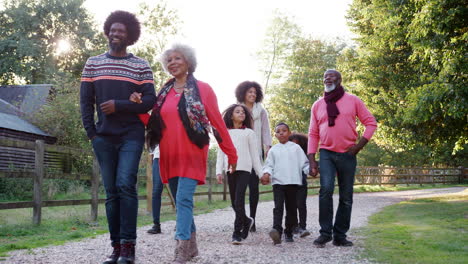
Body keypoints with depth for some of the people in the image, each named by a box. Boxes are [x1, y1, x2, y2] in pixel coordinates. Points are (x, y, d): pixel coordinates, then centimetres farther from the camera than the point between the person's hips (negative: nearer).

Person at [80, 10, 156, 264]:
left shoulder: (141, 66, 4)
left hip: (131, 136, -3)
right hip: (103, 137, 3)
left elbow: (150, 100, -3)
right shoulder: (93, 64, 11)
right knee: (111, 191, 4)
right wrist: (91, 133, 0)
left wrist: (118, 105, -13)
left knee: (125, 185, -15)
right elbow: (86, 101, 9)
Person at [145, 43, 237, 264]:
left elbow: (218, 123, 0)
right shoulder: (164, 93, 13)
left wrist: (231, 154, 1)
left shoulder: (202, 89, 0)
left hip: (191, 155, -5)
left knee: (183, 199, -15)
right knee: (181, 202, 12)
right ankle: (191, 245, 25)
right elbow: (153, 123, 10)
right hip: (169, 156, 5)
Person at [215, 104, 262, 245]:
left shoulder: (249, 133, 11)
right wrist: (219, 171, 1)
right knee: (234, 203, 7)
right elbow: (220, 153, 12)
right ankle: (246, 221, 32)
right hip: (230, 169, 3)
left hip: (244, 169, -3)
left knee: (239, 201, -14)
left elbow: (254, 155, 11)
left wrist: (261, 173, 7)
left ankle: (237, 233, -9)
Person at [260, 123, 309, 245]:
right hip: (278, 182, -1)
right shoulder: (273, 150, 10)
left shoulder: (296, 147, 8)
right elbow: (269, 165, 7)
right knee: (278, 207, -15)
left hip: (293, 182, 1)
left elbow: (304, 163, 8)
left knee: (291, 208, 7)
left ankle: (289, 233, 19)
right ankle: (277, 230, -28)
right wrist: (266, 173, -12)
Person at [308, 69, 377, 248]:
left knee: (346, 197, 4)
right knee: (326, 189, -21)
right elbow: (313, 134, 9)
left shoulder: (353, 101, 3)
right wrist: (311, 160, 1)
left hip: (348, 155, 0)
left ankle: (340, 236, 16)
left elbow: (371, 123, 5)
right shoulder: (317, 105, 8)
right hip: (326, 153, 0)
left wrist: (359, 145, -6)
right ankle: (325, 233, -11)